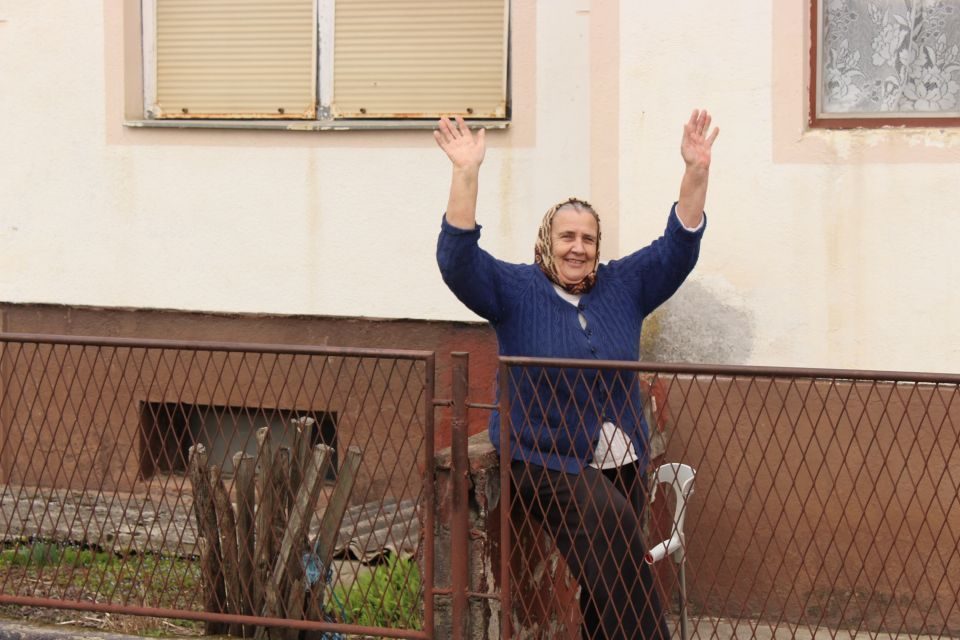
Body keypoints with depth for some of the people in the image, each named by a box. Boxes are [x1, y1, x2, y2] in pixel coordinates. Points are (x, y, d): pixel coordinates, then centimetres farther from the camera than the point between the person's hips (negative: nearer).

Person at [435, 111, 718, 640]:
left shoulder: (623, 287, 8)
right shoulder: (516, 291, -2)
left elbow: (678, 247, 4)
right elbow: (457, 259, -15)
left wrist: (696, 170, -10)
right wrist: (466, 174, -26)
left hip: (620, 462, 5)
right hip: (544, 459, -5)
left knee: (610, 578, -1)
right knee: (610, 518, -30)